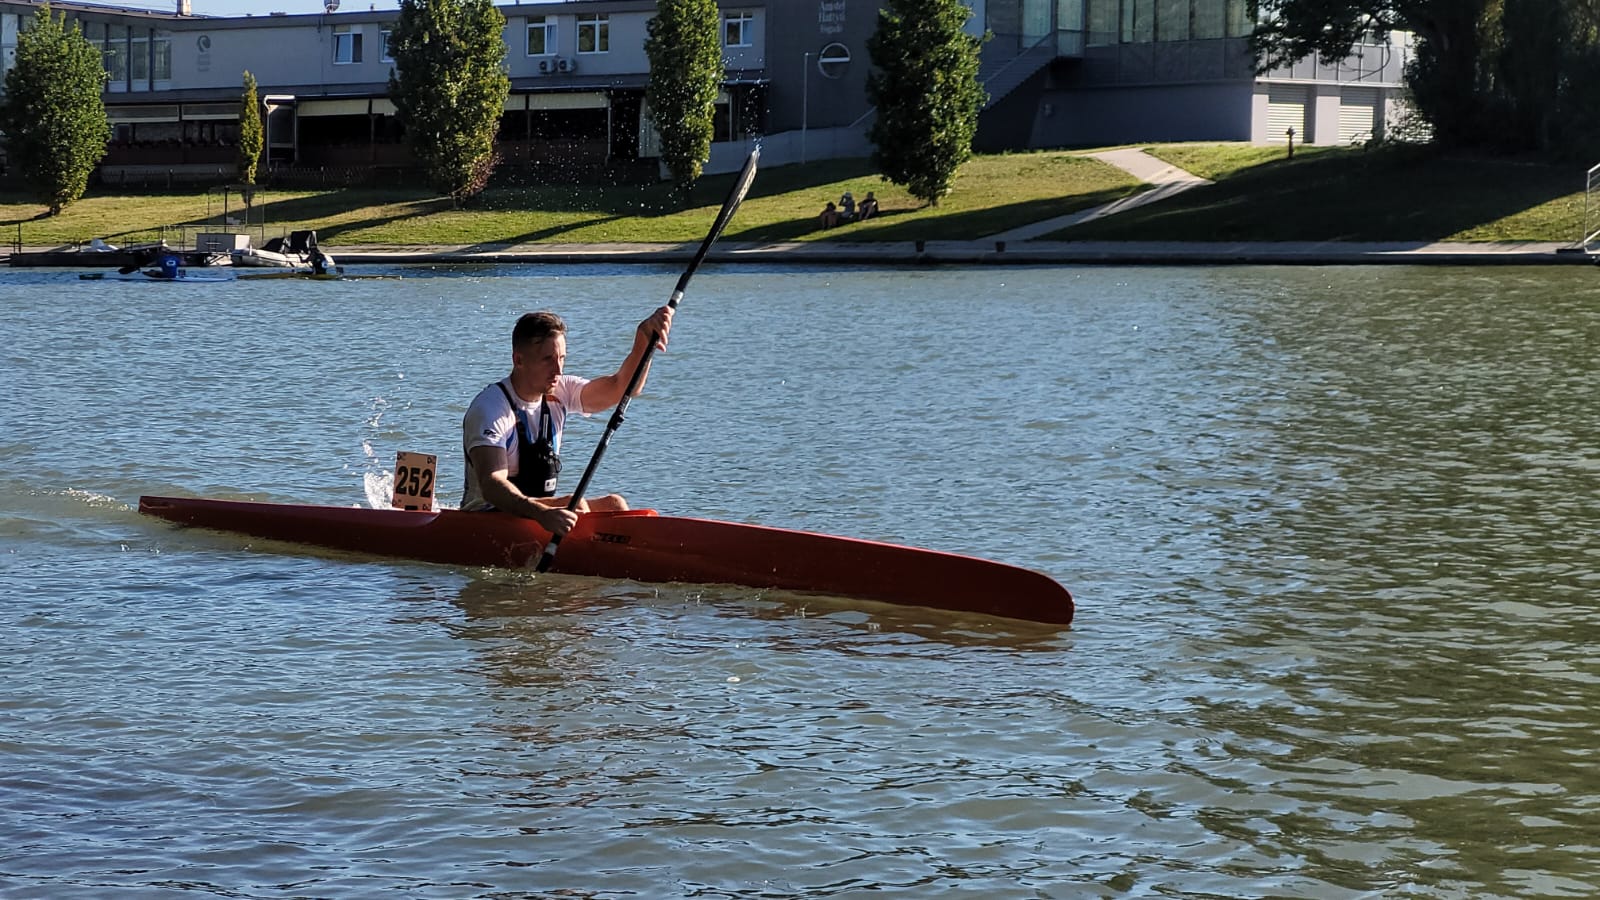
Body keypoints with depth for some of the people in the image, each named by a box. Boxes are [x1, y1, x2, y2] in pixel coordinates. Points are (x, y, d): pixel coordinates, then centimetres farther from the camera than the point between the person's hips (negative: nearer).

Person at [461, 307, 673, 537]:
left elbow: (620, 387, -6)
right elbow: (491, 486, -30)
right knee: (574, 505, -30)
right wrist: (542, 515, -47)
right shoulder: (488, 408, -18)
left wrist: (644, 338, -24)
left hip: (541, 507, 8)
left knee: (614, 505, -14)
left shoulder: (559, 393, 5)